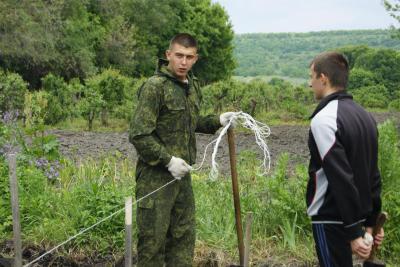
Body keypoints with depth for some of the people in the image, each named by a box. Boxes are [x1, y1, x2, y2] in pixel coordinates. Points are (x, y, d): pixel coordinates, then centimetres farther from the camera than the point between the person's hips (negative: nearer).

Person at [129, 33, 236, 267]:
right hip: (155, 176, -8)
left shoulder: (193, 86, 10)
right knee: (153, 240, 2)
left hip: (182, 174, 8)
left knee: (184, 237, 15)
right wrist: (168, 160, -18)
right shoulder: (155, 86, -15)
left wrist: (217, 121, 10)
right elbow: (139, 135, -19)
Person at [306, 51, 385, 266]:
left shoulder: (324, 119, -18)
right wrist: (371, 220, 15)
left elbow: (341, 179, -23)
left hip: (331, 218, -8)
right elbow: (372, 174, 10)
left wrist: (354, 233, -21)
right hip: (356, 215, 8)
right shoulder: (363, 115, 7)